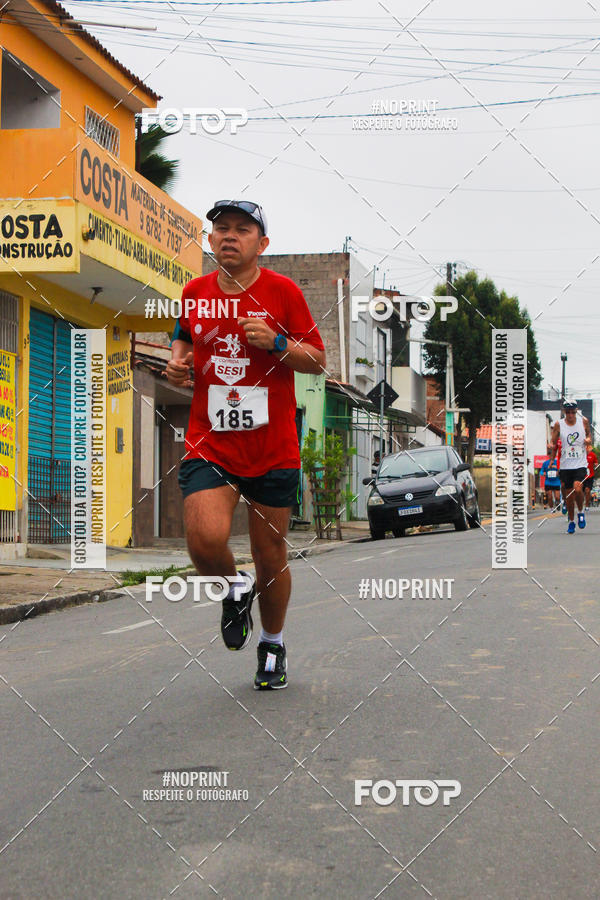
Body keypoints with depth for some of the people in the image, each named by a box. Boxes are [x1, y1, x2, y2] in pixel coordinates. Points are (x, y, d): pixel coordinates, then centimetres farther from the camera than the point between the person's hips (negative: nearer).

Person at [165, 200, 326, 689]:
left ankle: (273, 645, 34)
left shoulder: (282, 291, -3)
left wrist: (277, 343, -17)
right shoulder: (195, 292, 6)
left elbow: (318, 360, 1)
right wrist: (178, 361, 3)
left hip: (273, 450, -1)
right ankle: (235, 589, 15)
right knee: (206, 541, -21)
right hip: (209, 443, 1)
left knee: (270, 554, 8)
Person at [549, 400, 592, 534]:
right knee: (568, 495, 3)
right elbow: (553, 443, 5)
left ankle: (581, 512, 6)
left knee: (577, 489, -21)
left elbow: (588, 434, 17)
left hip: (580, 464, -1)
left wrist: (588, 440, -6)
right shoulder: (558, 425, -1)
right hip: (565, 465, 1)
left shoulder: (584, 421, 1)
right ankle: (571, 521, 21)